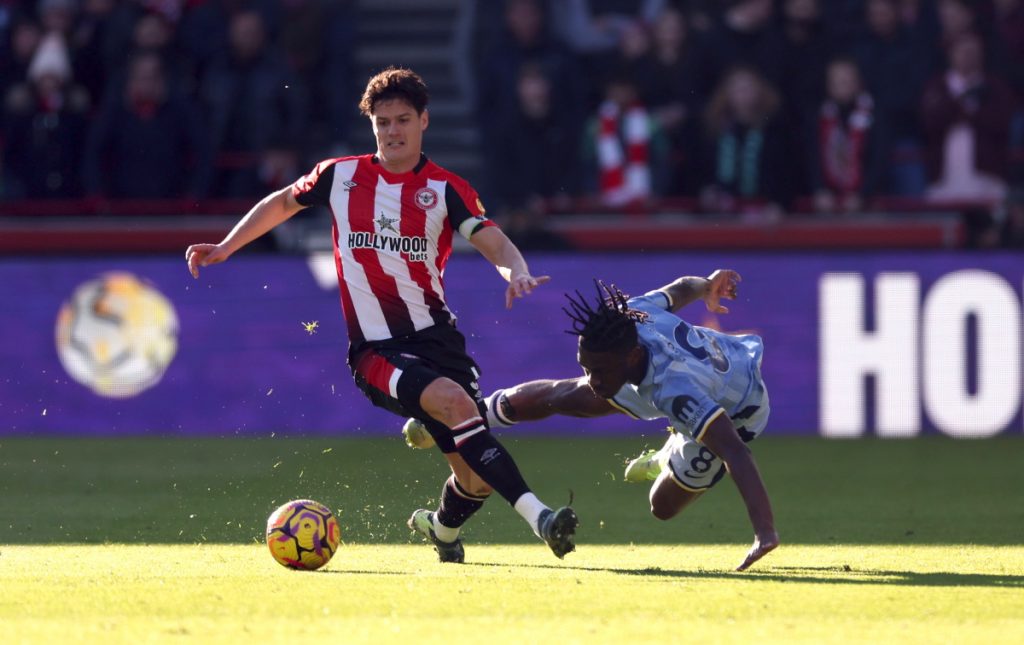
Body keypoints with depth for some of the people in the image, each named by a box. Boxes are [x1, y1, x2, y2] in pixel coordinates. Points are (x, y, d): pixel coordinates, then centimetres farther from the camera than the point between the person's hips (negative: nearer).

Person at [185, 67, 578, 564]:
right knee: (457, 403, -32)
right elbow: (282, 203, 24)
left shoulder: (445, 189, 2)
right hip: (375, 350, -2)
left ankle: (442, 527, 34)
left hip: (436, 336, 2)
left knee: (476, 477, -4)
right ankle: (538, 517, -37)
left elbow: (495, 243, -11)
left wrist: (516, 273, -33)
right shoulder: (340, 176, 5)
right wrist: (226, 247, 19)